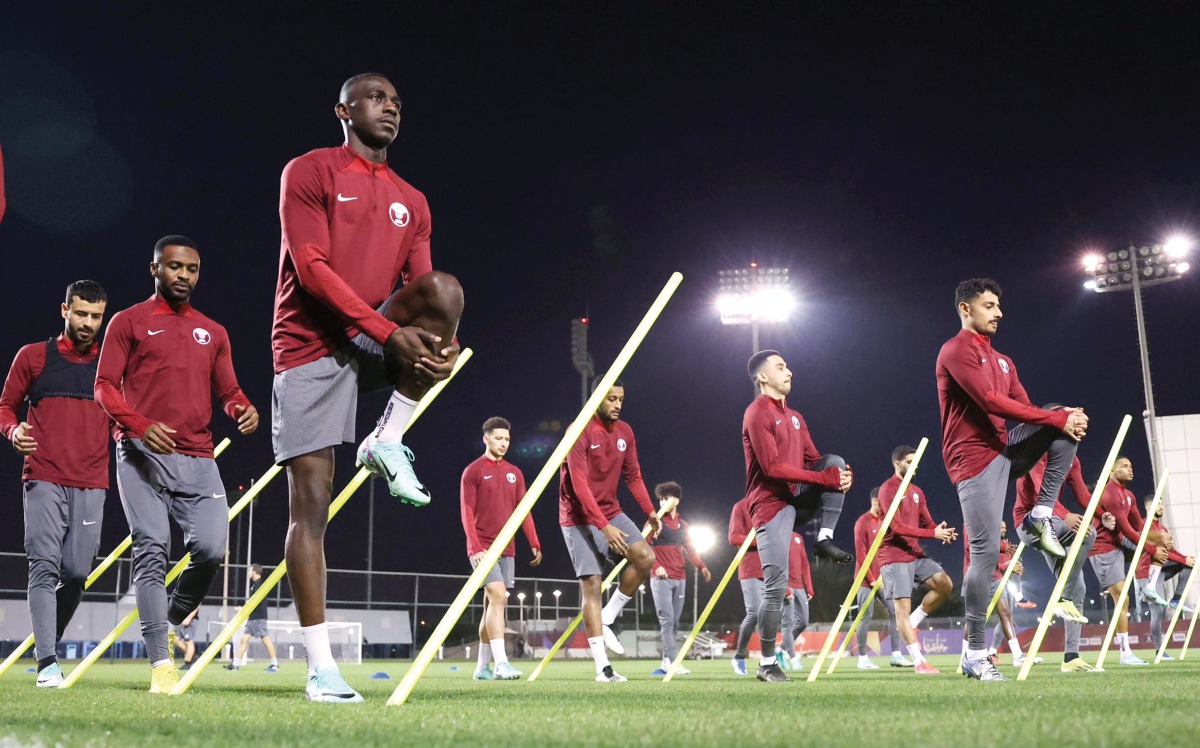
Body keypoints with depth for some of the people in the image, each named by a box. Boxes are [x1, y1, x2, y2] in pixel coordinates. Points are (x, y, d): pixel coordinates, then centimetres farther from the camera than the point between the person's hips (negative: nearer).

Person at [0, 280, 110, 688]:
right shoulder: (33, 356, 9)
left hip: (91, 484, 2)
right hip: (43, 480, -2)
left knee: (77, 571, 0)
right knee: (45, 565, -10)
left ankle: (49, 644, 21)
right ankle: (47, 663, -12)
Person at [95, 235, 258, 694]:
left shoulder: (213, 333, 21)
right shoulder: (129, 322, 10)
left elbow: (228, 391, 20)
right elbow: (104, 387, 3)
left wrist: (243, 409, -5)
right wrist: (140, 425, -15)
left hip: (197, 458, 3)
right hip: (143, 454, -3)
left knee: (212, 547, -11)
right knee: (152, 552, -9)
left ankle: (173, 620, 17)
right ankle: (161, 664, -9)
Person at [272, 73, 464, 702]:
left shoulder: (412, 202, 15)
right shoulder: (310, 172, -1)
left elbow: (420, 286, 10)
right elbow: (311, 269, -14)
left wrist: (440, 344, -15)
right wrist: (392, 333, -23)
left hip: (375, 341, 4)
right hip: (311, 346, -4)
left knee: (445, 290, -26)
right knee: (310, 504, -8)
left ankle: (387, 443, -12)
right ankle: (320, 666, -1)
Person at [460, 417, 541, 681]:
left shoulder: (514, 473, 13)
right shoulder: (473, 471, -3)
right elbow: (467, 513, -8)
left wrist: (535, 544, 4)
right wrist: (475, 547, -17)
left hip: (507, 549, 6)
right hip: (483, 548, -6)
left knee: (493, 604, 8)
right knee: (498, 597, -19)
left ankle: (483, 667, 14)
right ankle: (501, 663, -21)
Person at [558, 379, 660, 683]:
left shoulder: (625, 432, 4)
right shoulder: (581, 432, -16)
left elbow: (633, 475, 12)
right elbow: (579, 484, -22)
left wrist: (650, 512, 1)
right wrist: (605, 527, -28)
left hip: (611, 513, 6)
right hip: (580, 518, -6)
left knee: (645, 557, -16)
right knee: (591, 585, -8)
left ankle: (607, 620, 2)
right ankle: (603, 668, -5)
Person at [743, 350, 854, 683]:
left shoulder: (795, 418, 19)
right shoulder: (757, 414, -9)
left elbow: (813, 460, 14)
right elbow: (772, 467, -18)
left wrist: (841, 473, -9)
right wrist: (824, 478, -21)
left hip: (798, 500, 7)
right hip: (771, 505, -7)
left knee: (835, 461, -11)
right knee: (776, 586, -11)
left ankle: (824, 540, -11)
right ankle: (767, 664, 1)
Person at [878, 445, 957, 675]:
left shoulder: (917, 492, 15)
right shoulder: (888, 489, -10)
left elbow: (927, 523, 15)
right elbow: (897, 526, -18)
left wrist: (941, 531, -10)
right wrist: (933, 533, -23)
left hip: (915, 553, 8)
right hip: (894, 556, -8)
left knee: (945, 584, -8)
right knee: (903, 605, -9)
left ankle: (912, 623, 9)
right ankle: (918, 662, -8)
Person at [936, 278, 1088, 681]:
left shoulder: (1002, 360, 21)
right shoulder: (957, 350, -8)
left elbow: (1024, 407, 13)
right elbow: (992, 402, -19)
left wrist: (1065, 418, -10)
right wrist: (1057, 419, -18)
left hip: (1007, 450, 8)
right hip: (975, 458, -8)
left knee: (1067, 424, -5)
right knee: (985, 552, -12)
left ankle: (1040, 515, -4)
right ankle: (975, 653, -5)